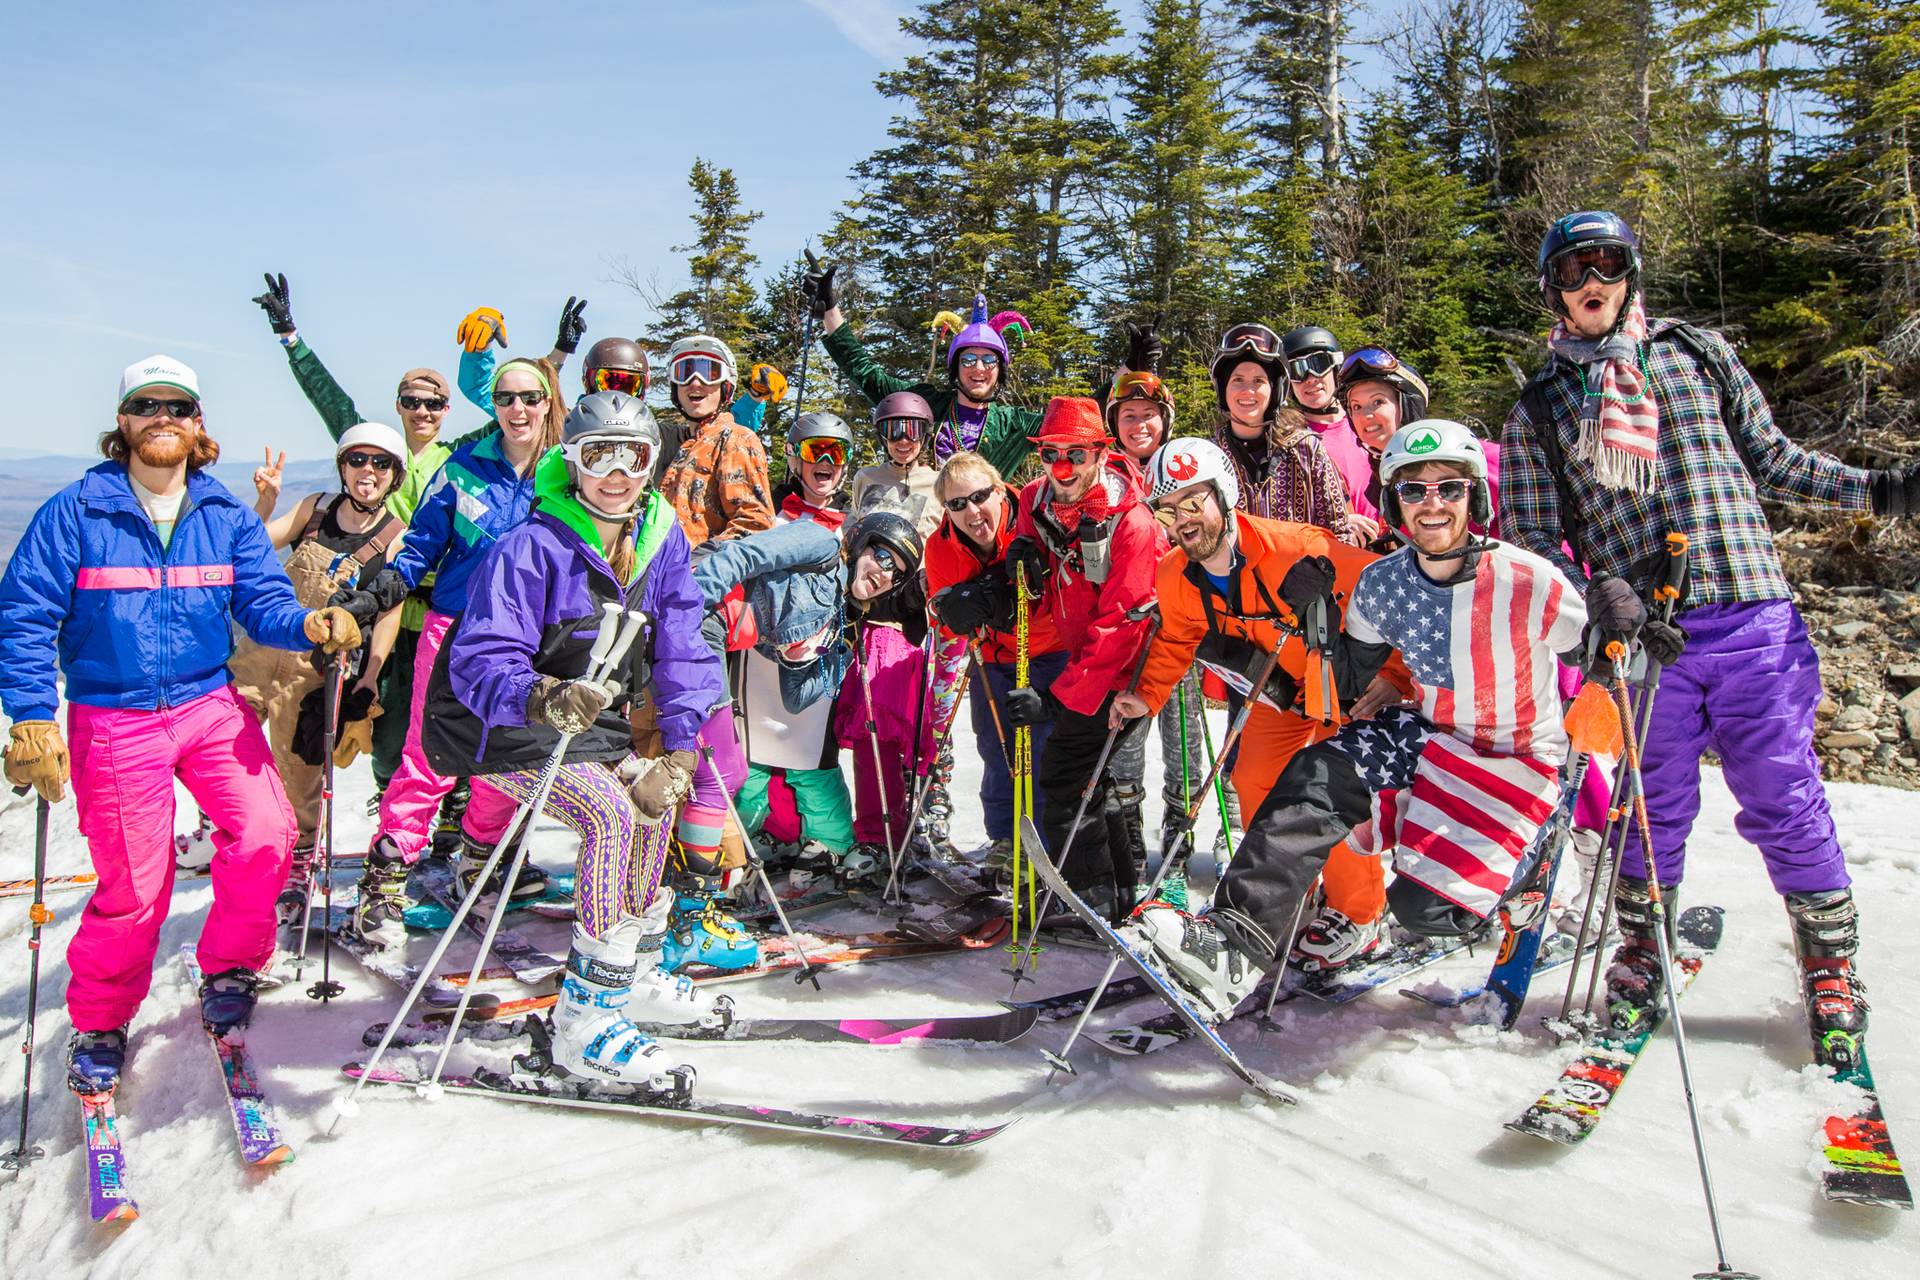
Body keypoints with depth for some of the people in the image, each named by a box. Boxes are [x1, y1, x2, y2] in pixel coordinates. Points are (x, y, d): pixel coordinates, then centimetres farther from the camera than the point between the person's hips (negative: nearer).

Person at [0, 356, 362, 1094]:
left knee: (267, 834, -16)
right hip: (113, 721, -2)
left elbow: (262, 602, 0)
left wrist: (308, 625, -22)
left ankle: (229, 973, 12)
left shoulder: (226, 517, 4)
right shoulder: (75, 512, -4)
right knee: (134, 885, -1)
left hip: (211, 706, 3)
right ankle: (99, 1025, 26)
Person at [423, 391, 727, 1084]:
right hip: (497, 722, -7)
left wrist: (678, 749, -14)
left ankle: (636, 971, 27)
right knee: (609, 811, -25)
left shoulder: (661, 539, -4)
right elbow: (480, 662, -31)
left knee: (653, 799, 6)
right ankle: (582, 1020, -16)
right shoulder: (530, 548, -24)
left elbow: (682, 652, -3)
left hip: (585, 718, 8)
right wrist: (544, 700, -52)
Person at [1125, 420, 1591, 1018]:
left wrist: (1614, 627, -29)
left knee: (1423, 905, -16)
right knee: (1317, 777, -21)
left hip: (1517, 760, -4)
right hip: (1430, 733, 5)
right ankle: (1234, 943, -25)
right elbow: (1350, 681, 3)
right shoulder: (1380, 583, -7)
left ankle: (1524, 870, 16)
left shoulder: (1528, 580, -21)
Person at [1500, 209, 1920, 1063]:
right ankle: (1641, 963, 25)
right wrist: (1594, 595, -11)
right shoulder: (1539, 409, 10)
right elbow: (1531, 539, 6)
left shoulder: (1697, 354, 13)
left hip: (1754, 616, 1)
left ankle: (1832, 972, 20)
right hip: (1644, 635, 0)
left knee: (1784, 803, 1)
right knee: (1656, 808, 5)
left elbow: (1771, 460, 18)